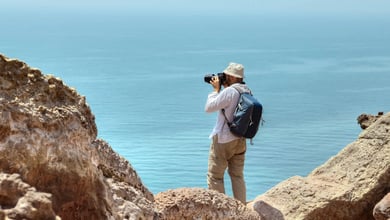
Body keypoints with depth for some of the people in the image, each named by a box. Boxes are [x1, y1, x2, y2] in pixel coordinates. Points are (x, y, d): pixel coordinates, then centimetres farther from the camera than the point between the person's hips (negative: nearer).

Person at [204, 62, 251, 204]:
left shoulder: (229, 91, -20)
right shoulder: (247, 91, 7)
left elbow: (209, 108, -14)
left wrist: (216, 89, -5)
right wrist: (221, 89, 9)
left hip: (223, 140, -8)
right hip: (240, 140, 8)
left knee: (214, 176, 1)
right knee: (237, 175, 15)